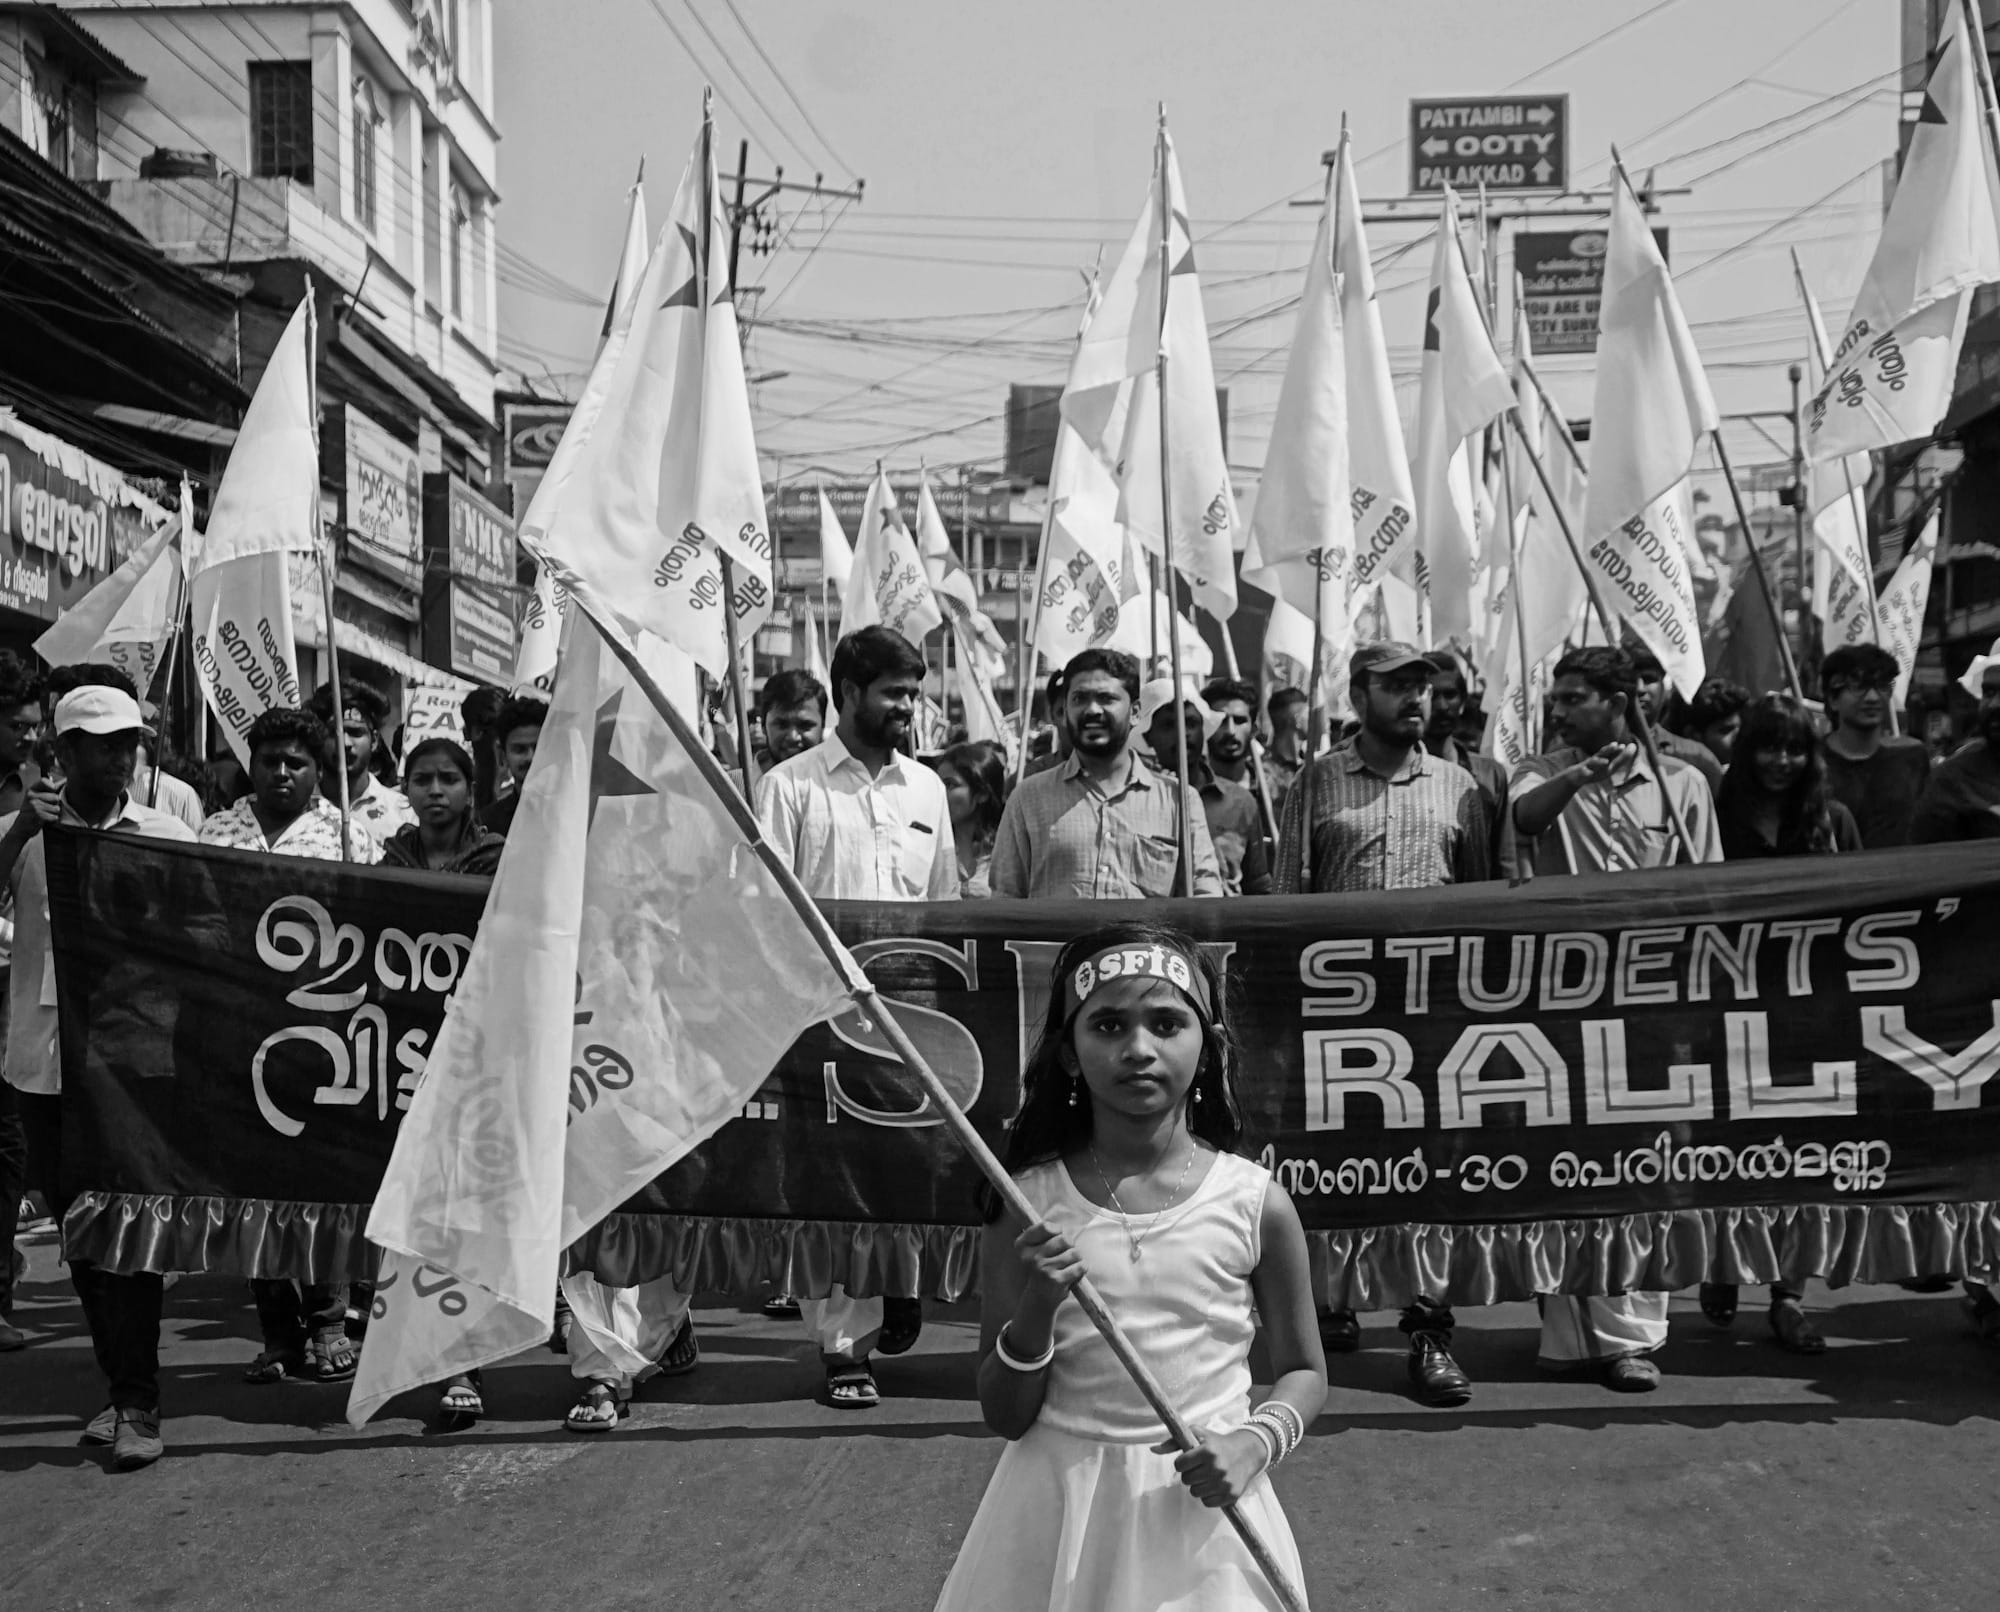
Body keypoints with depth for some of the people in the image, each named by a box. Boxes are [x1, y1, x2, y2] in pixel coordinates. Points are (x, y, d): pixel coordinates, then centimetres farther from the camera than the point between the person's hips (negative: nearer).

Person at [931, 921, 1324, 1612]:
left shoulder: (1254, 1202, -7)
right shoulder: (1027, 1203, -7)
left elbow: (1303, 1372, 6)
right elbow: (1004, 1417, -3)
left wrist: (1256, 1441, -13)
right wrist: (1036, 1307, -19)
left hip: (1200, 1507, 0)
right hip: (1057, 1511, 0)